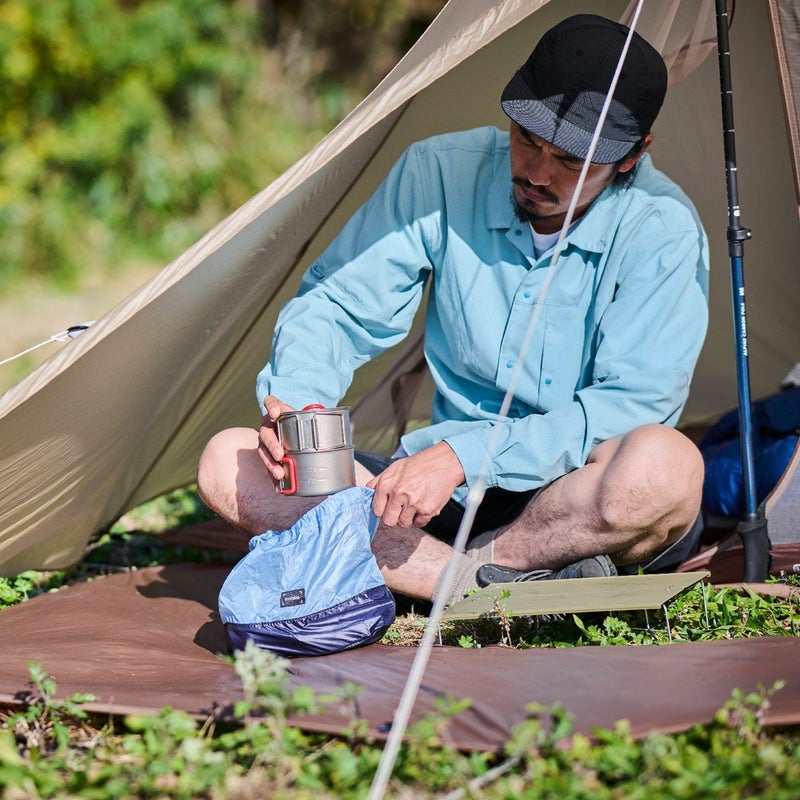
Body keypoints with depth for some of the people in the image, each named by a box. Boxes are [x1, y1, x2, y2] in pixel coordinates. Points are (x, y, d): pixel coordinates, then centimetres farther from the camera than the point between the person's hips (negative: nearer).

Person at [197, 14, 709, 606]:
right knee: (228, 463, -14)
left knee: (665, 462, -40)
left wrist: (464, 455, -26)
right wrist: (295, 402, -18)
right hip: (454, 496, 4)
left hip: (586, 505, -4)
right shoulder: (442, 173, -4)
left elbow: (632, 404, -19)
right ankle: (479, 587, -28)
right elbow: (334, 304, 4)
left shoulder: (662, 230, -13)